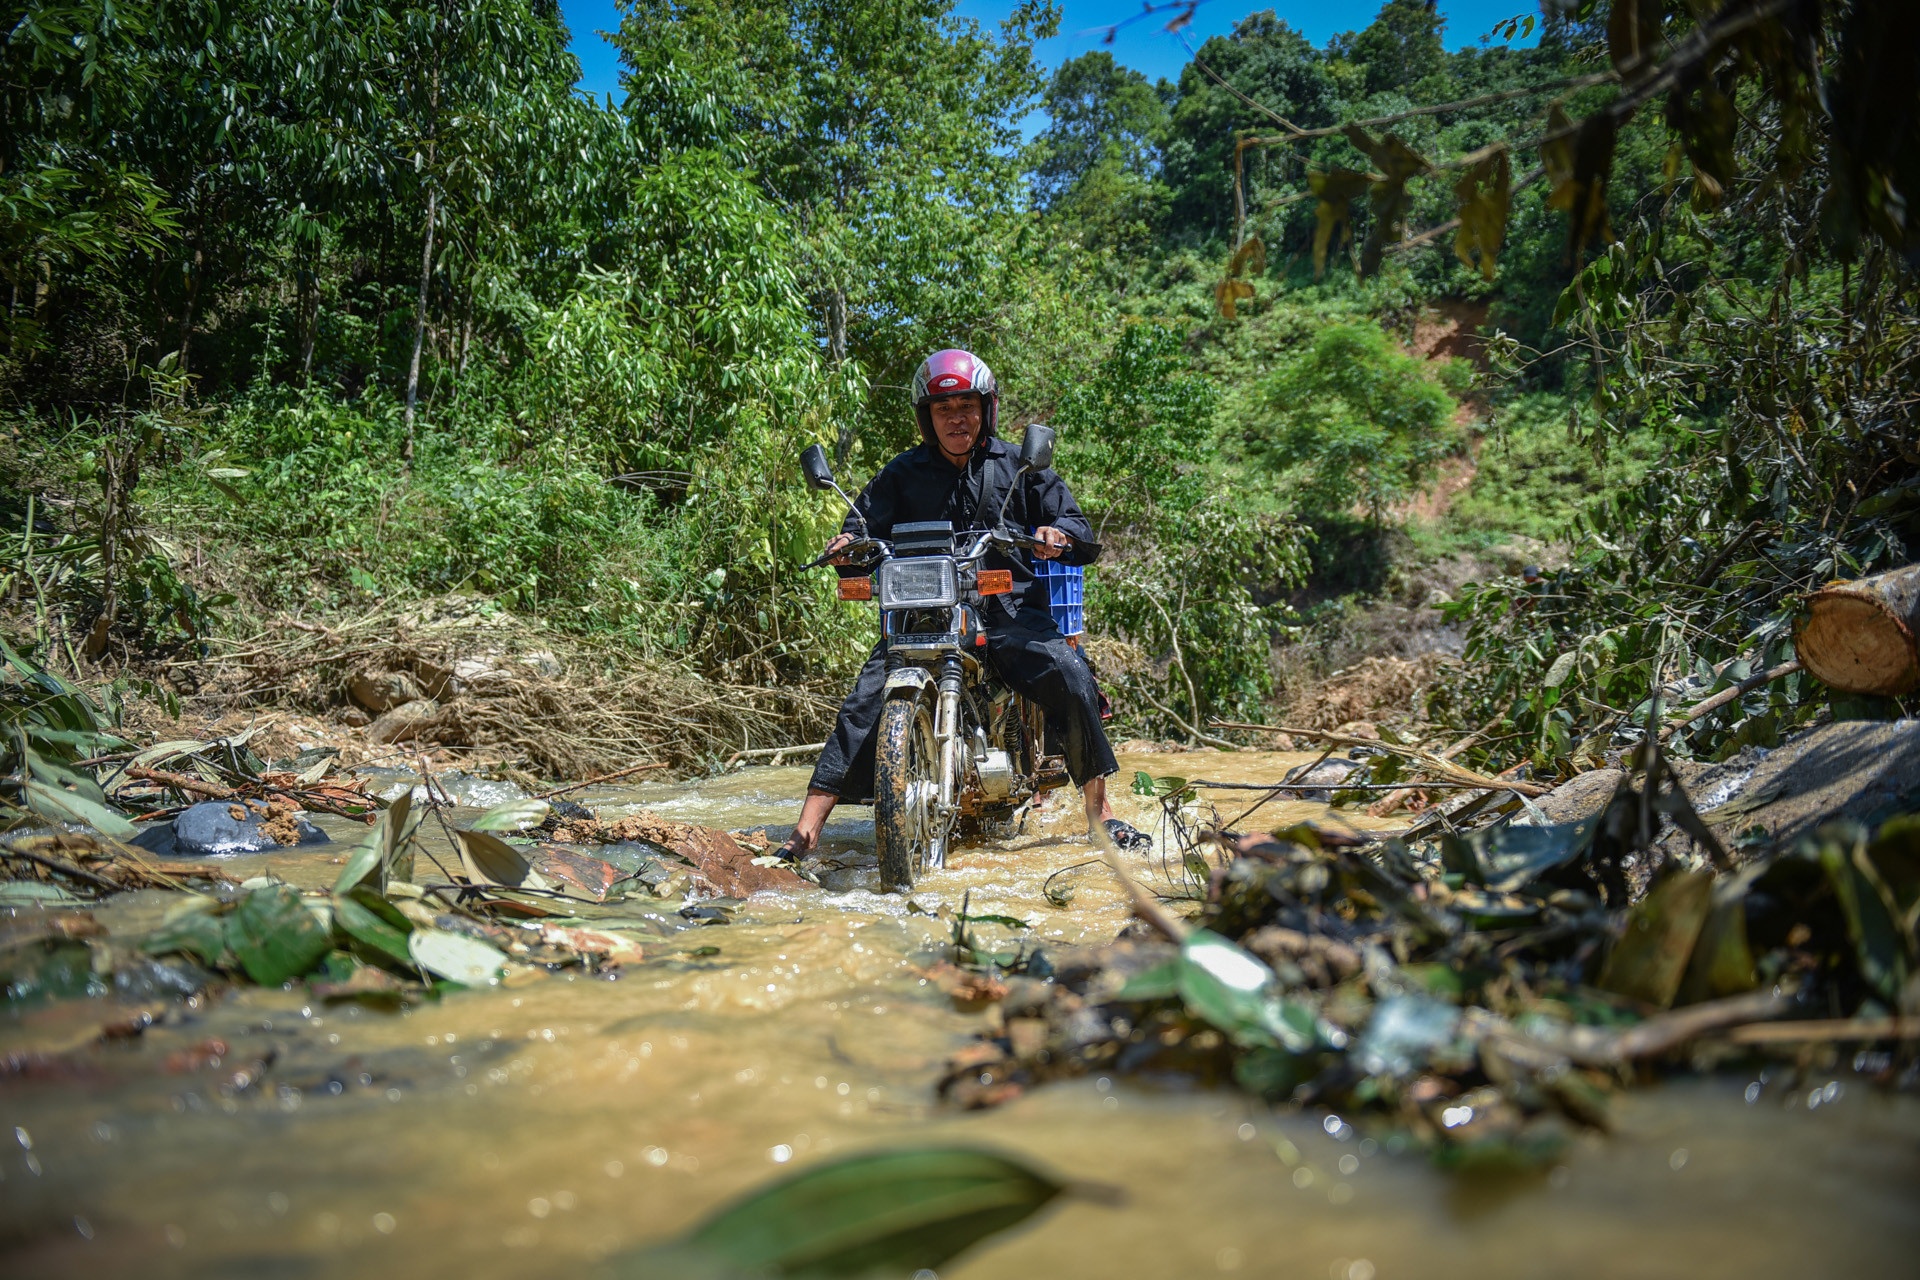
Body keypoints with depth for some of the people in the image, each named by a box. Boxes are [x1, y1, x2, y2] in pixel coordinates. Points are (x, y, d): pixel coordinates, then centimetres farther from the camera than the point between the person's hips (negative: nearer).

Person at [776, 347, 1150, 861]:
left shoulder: (1020, 466, 13)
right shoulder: (903, 473, 14)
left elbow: (1076, 524, 9)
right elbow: (869, 520, 10)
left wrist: (1058, 534, -16)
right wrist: (849, 542, -15)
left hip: (1010, 610, 0)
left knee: (1073, 681, -23)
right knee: (865, 702, -18)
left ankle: (1101, 814, -7)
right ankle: (807, 829, -17)